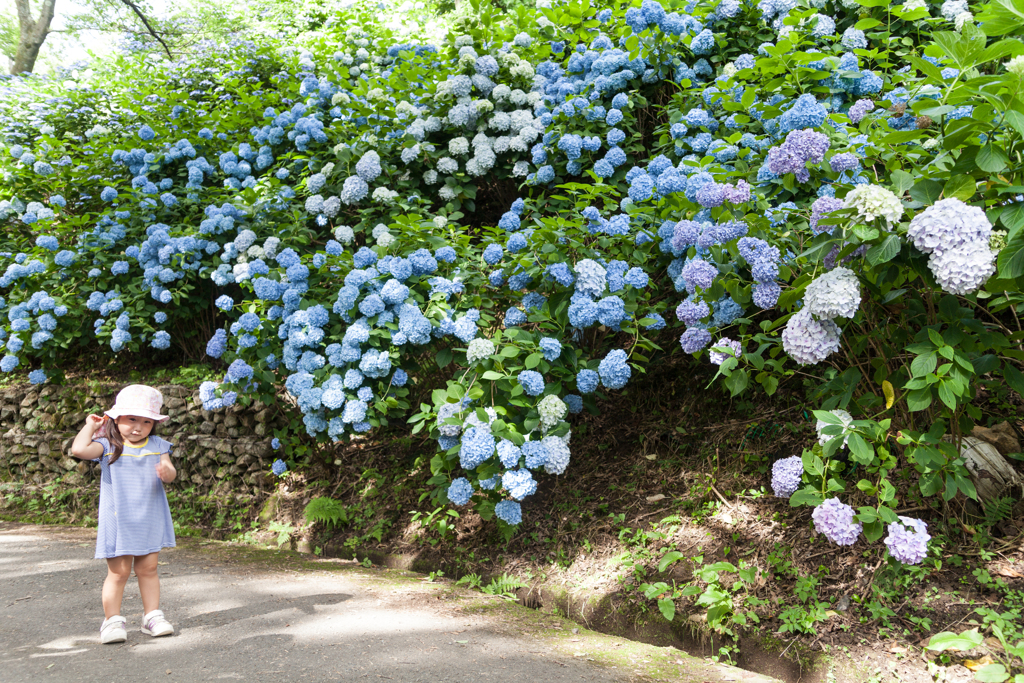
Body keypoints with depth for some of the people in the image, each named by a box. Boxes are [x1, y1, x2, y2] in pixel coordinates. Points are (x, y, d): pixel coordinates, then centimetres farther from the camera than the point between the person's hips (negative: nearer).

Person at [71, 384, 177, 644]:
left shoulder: (157, 446, 3)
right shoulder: (108, 446, -6)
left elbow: (170, 473, -5)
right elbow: (79, 449, -23)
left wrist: (167, 472, -28)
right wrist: (90, 426, -10)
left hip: (150, 521, 3)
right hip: (118, 522, -3)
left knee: (148, 568, 11)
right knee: (119, 572, 2)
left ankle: (152, 616, 20)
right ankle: (112, 620, 15)